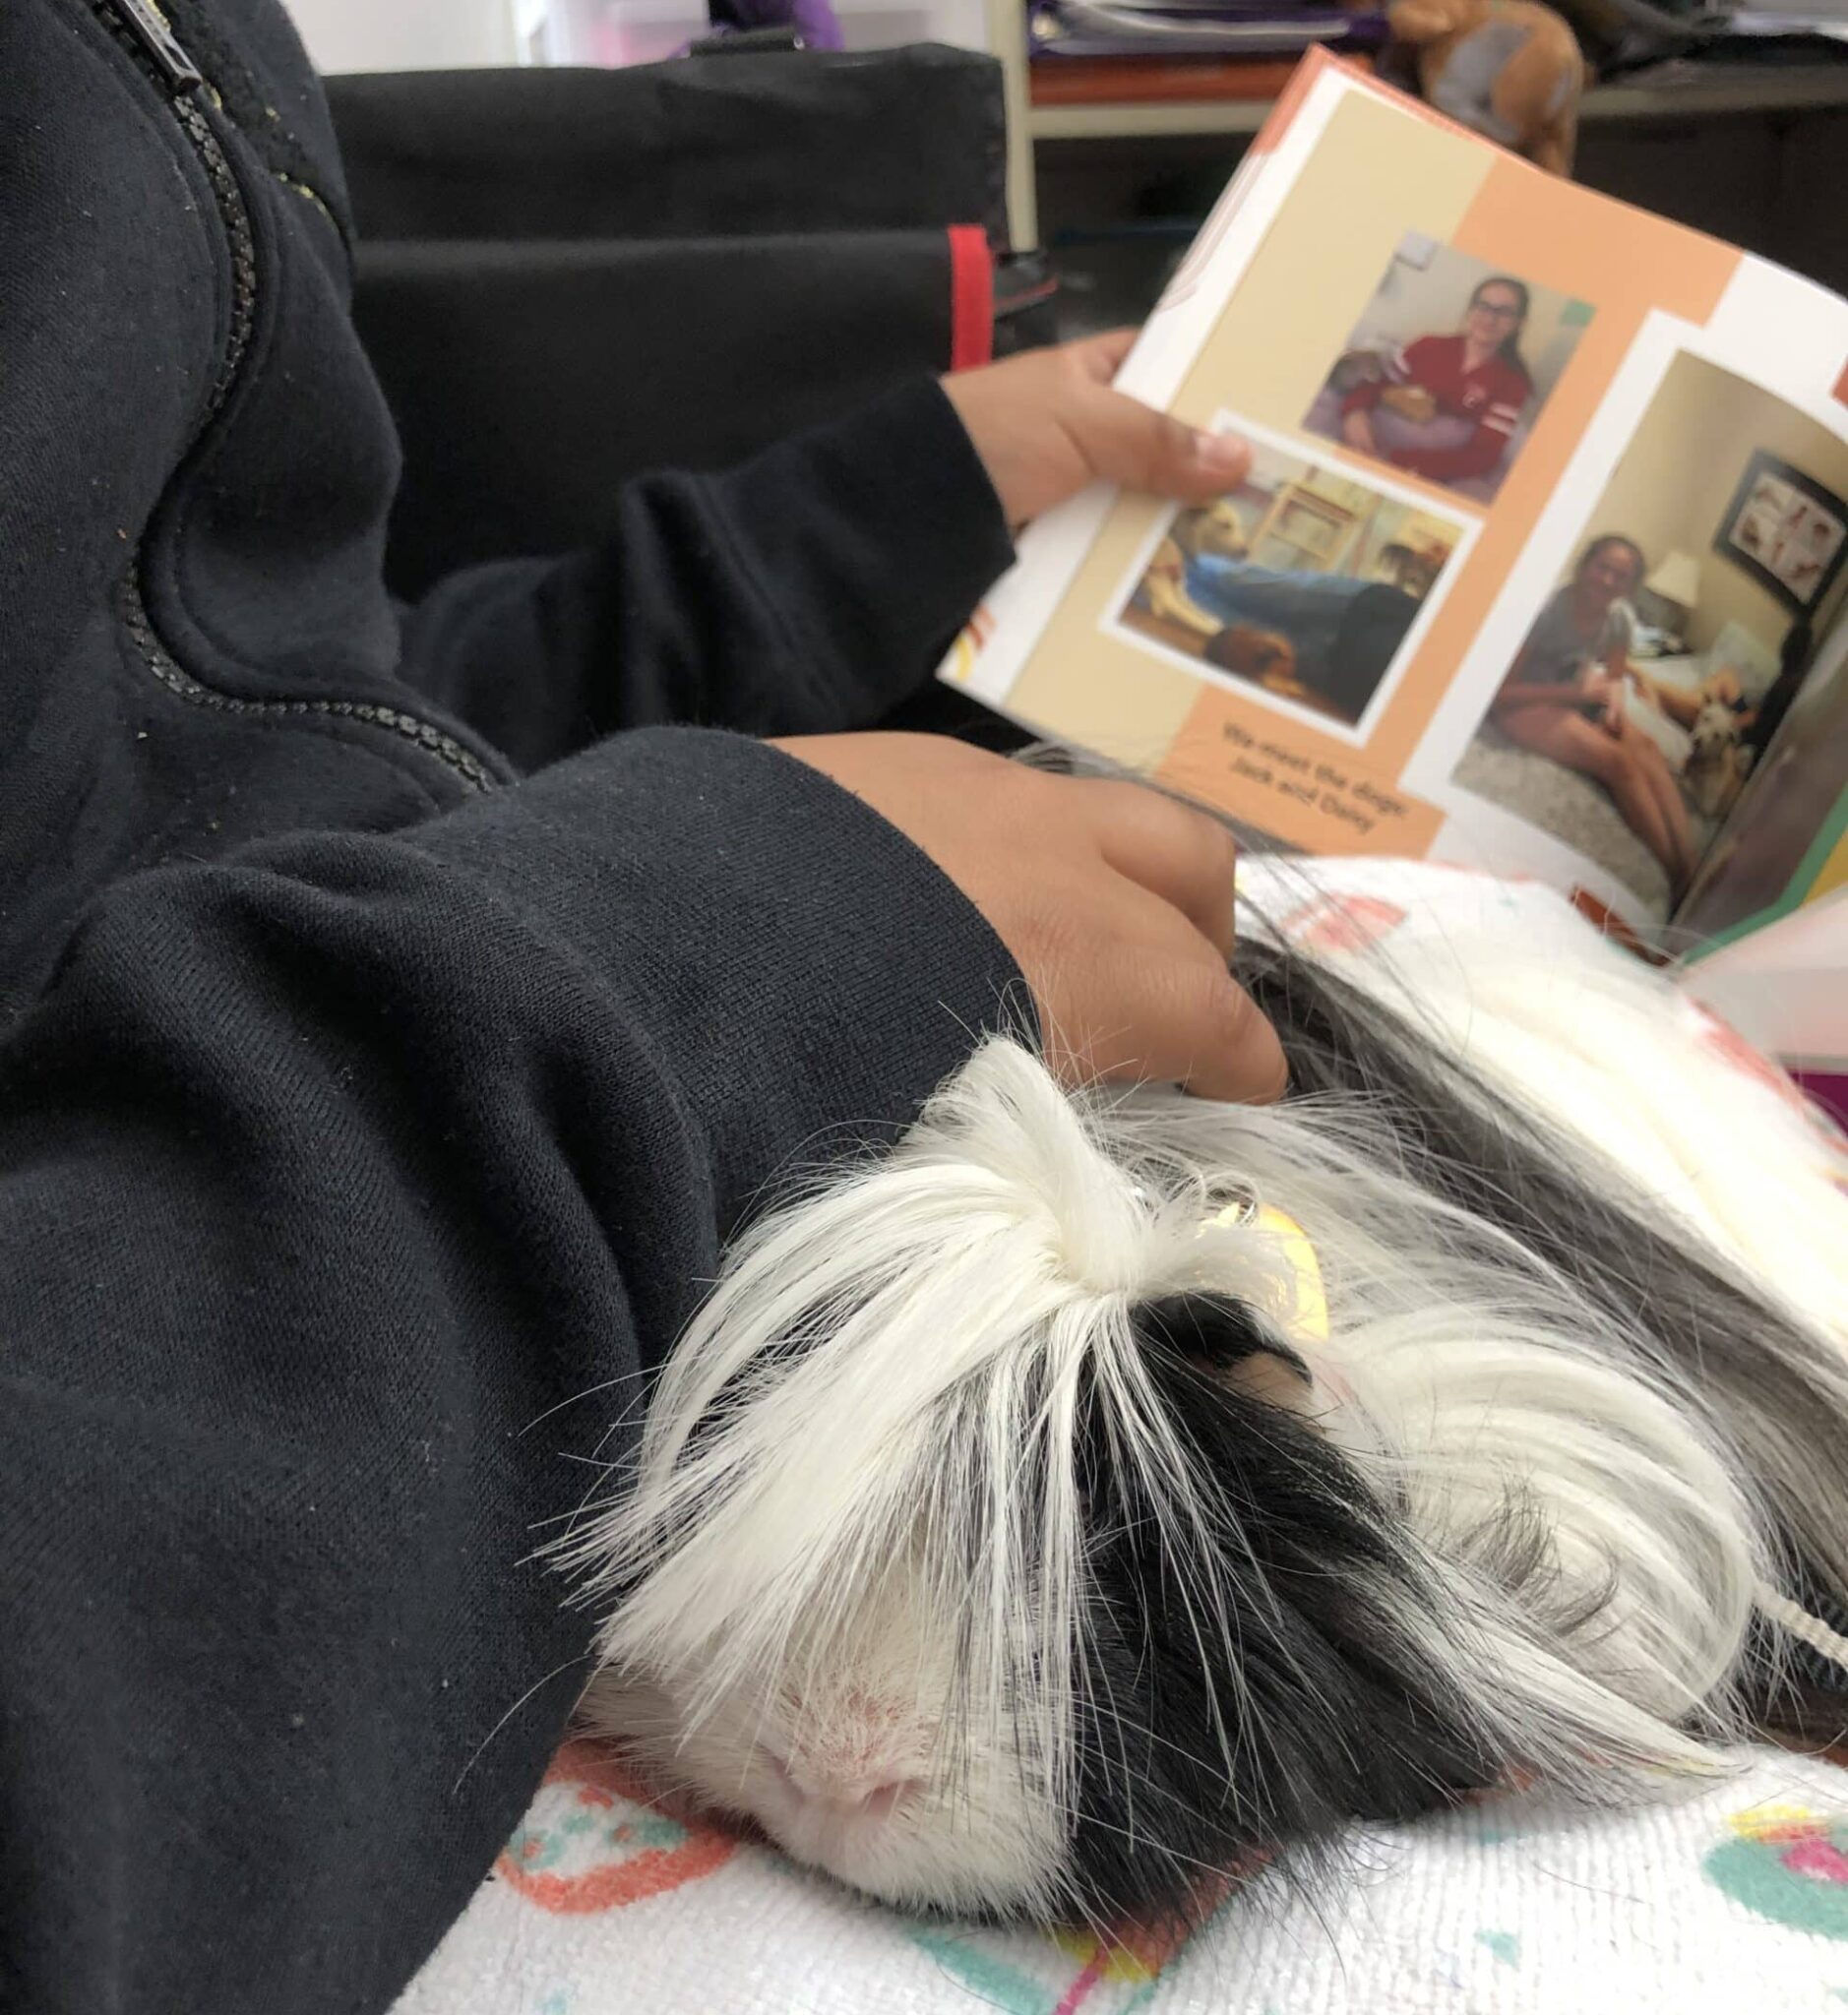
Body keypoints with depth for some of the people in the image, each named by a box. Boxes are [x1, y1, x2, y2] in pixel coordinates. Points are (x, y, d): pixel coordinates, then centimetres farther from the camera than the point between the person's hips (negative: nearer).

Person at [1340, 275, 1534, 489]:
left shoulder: (1512, 383, 4)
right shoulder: (1429, 347, 12)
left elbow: (1485, 455, -7)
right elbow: (1371, 386, 9)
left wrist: (1396, 460, -21)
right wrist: (1355, 413, -20)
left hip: (1423, 481, -2)